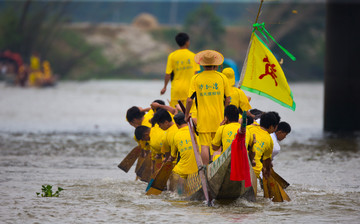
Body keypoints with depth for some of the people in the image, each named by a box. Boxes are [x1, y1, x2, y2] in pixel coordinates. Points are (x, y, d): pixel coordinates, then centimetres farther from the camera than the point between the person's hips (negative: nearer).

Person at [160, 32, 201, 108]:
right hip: (189, 89, 0)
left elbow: (168, 74, -3)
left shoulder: (172, 56, -3)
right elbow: (196, 73, -1)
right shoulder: (193, 56, -1)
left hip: (176, 88, 0)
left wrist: (165, 87, 9)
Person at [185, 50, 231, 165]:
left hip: (203, 118, -1)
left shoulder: (196, 79, -5)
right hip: (218, 117, 1)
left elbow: (189, 100, -7)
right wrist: (225, 114, 16)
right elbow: (228, 100, 1)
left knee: (205, 145, 0)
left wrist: (187, 114, 7)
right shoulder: (222, 77, -2)